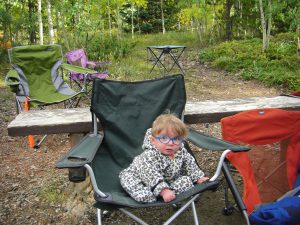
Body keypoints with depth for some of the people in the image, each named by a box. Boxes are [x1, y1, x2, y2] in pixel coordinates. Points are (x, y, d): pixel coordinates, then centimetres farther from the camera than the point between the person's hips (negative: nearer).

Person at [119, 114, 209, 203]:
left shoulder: (181, 151, -17)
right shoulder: (149, 156, -38)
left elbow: (190, 163, 1)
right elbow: (152, 177, -44)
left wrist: (198, 177, 1)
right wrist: (163, 191, -50)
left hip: (169, 179, 5)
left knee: (186, 180, -12)